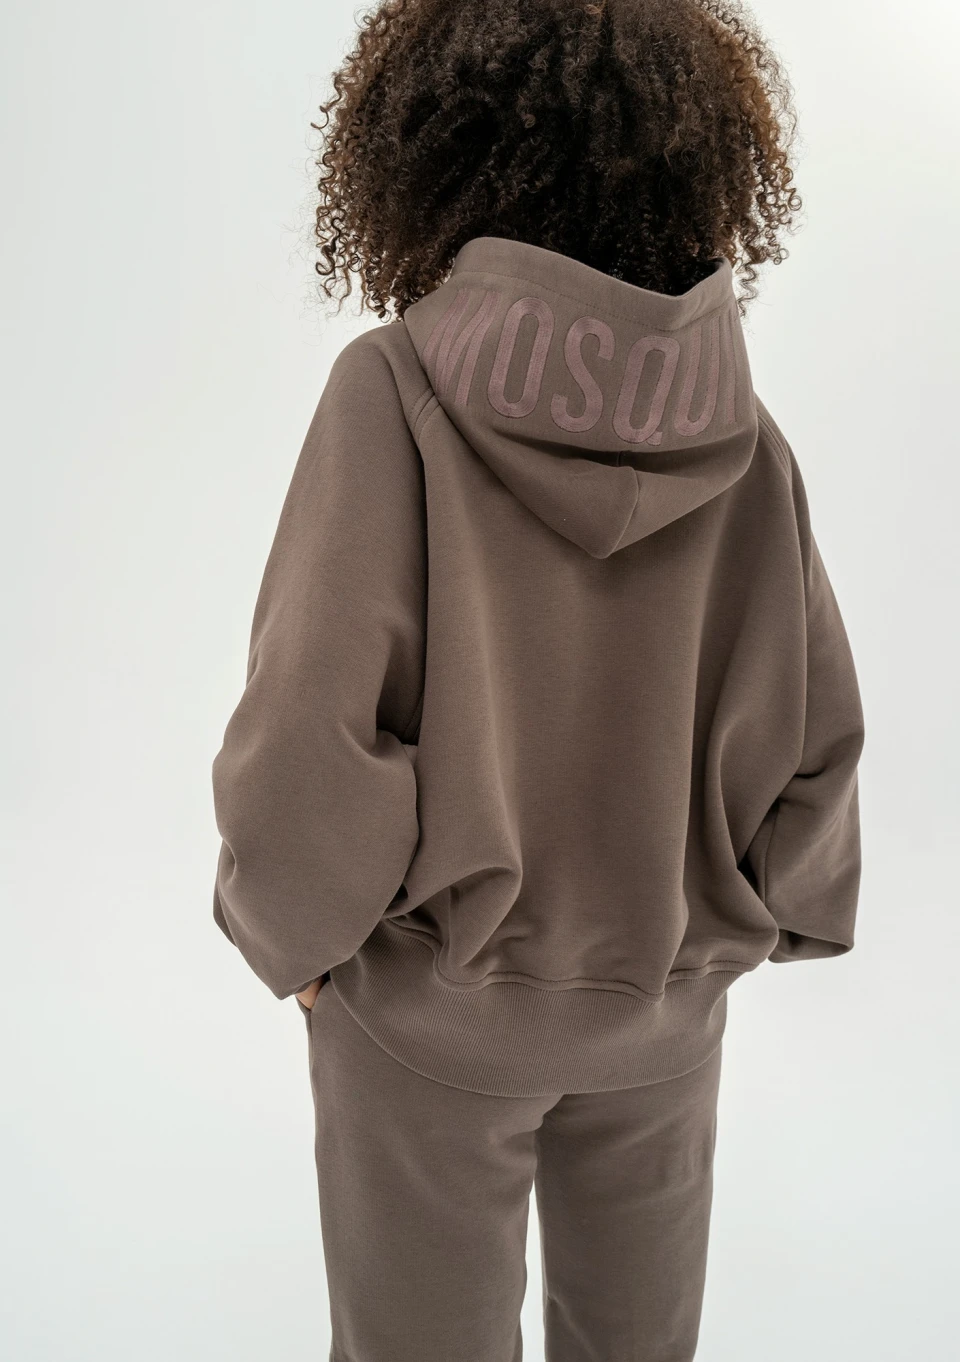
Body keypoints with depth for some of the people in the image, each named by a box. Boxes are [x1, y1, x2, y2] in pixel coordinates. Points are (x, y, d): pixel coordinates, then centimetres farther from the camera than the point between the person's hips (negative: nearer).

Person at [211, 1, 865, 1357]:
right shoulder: (738, 435, -10)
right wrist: (744, 902, 12)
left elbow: (308, 734, -25)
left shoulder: (395, 394, -20)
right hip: (668, 993, 4)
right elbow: (811, 738, -6)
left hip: (435, 1001, -3)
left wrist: (292, 926, -6)